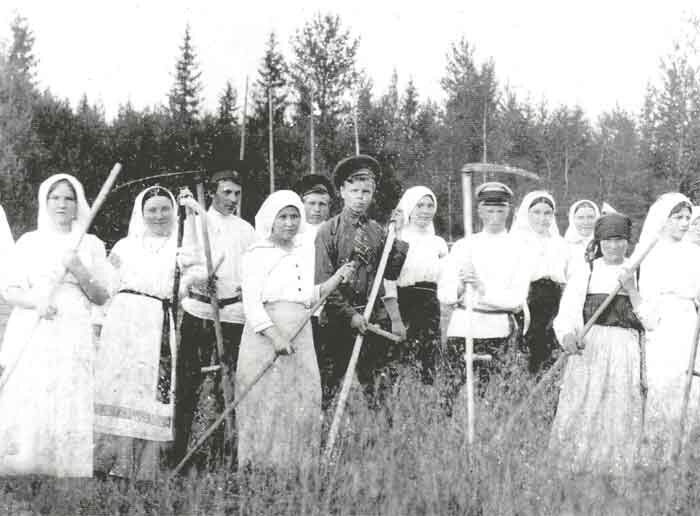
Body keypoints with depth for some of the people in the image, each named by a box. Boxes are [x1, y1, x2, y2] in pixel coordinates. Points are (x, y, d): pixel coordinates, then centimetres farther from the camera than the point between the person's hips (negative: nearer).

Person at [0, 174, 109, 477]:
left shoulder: (91, 244, 9)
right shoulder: (29, 241, 9)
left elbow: (101, 298, 8)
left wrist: (80, 272, -10)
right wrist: (35, 301, -14)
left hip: (72, 338, 0)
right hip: (30, 336, 0)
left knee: (67, 412, -6)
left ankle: (64, 472, 2)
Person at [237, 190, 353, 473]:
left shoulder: (301, 253, 16)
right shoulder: (257, 255, -4)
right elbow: (251, 304, -12)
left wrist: (336, 279, 12)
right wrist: (275, 336, -22)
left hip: (300, 341, 6)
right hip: (265, 340, -6)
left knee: (304, 405, 4)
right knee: (266, 407, -6)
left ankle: (294, 470, 12)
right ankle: (257, 469, 1)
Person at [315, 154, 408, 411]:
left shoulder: (377, 231, 9)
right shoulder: (329, 231, -3)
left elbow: (391, 273, 5)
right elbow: (324, 282, -7)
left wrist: (398, 236, -2)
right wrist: (350, 315, -13)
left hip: (376, 316, 4)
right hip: (340, 318, -4)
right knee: (329, 381, -2)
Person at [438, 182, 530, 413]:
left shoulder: (518, 248, 6)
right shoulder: (463, 246, 11)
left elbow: (517, 300, -3)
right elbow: (443, 293, 6)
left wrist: (484, 290, -16)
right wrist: (460, 289, -16)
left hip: (500, 331, -1)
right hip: (462, 327, 1)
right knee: (456, 391, -5)